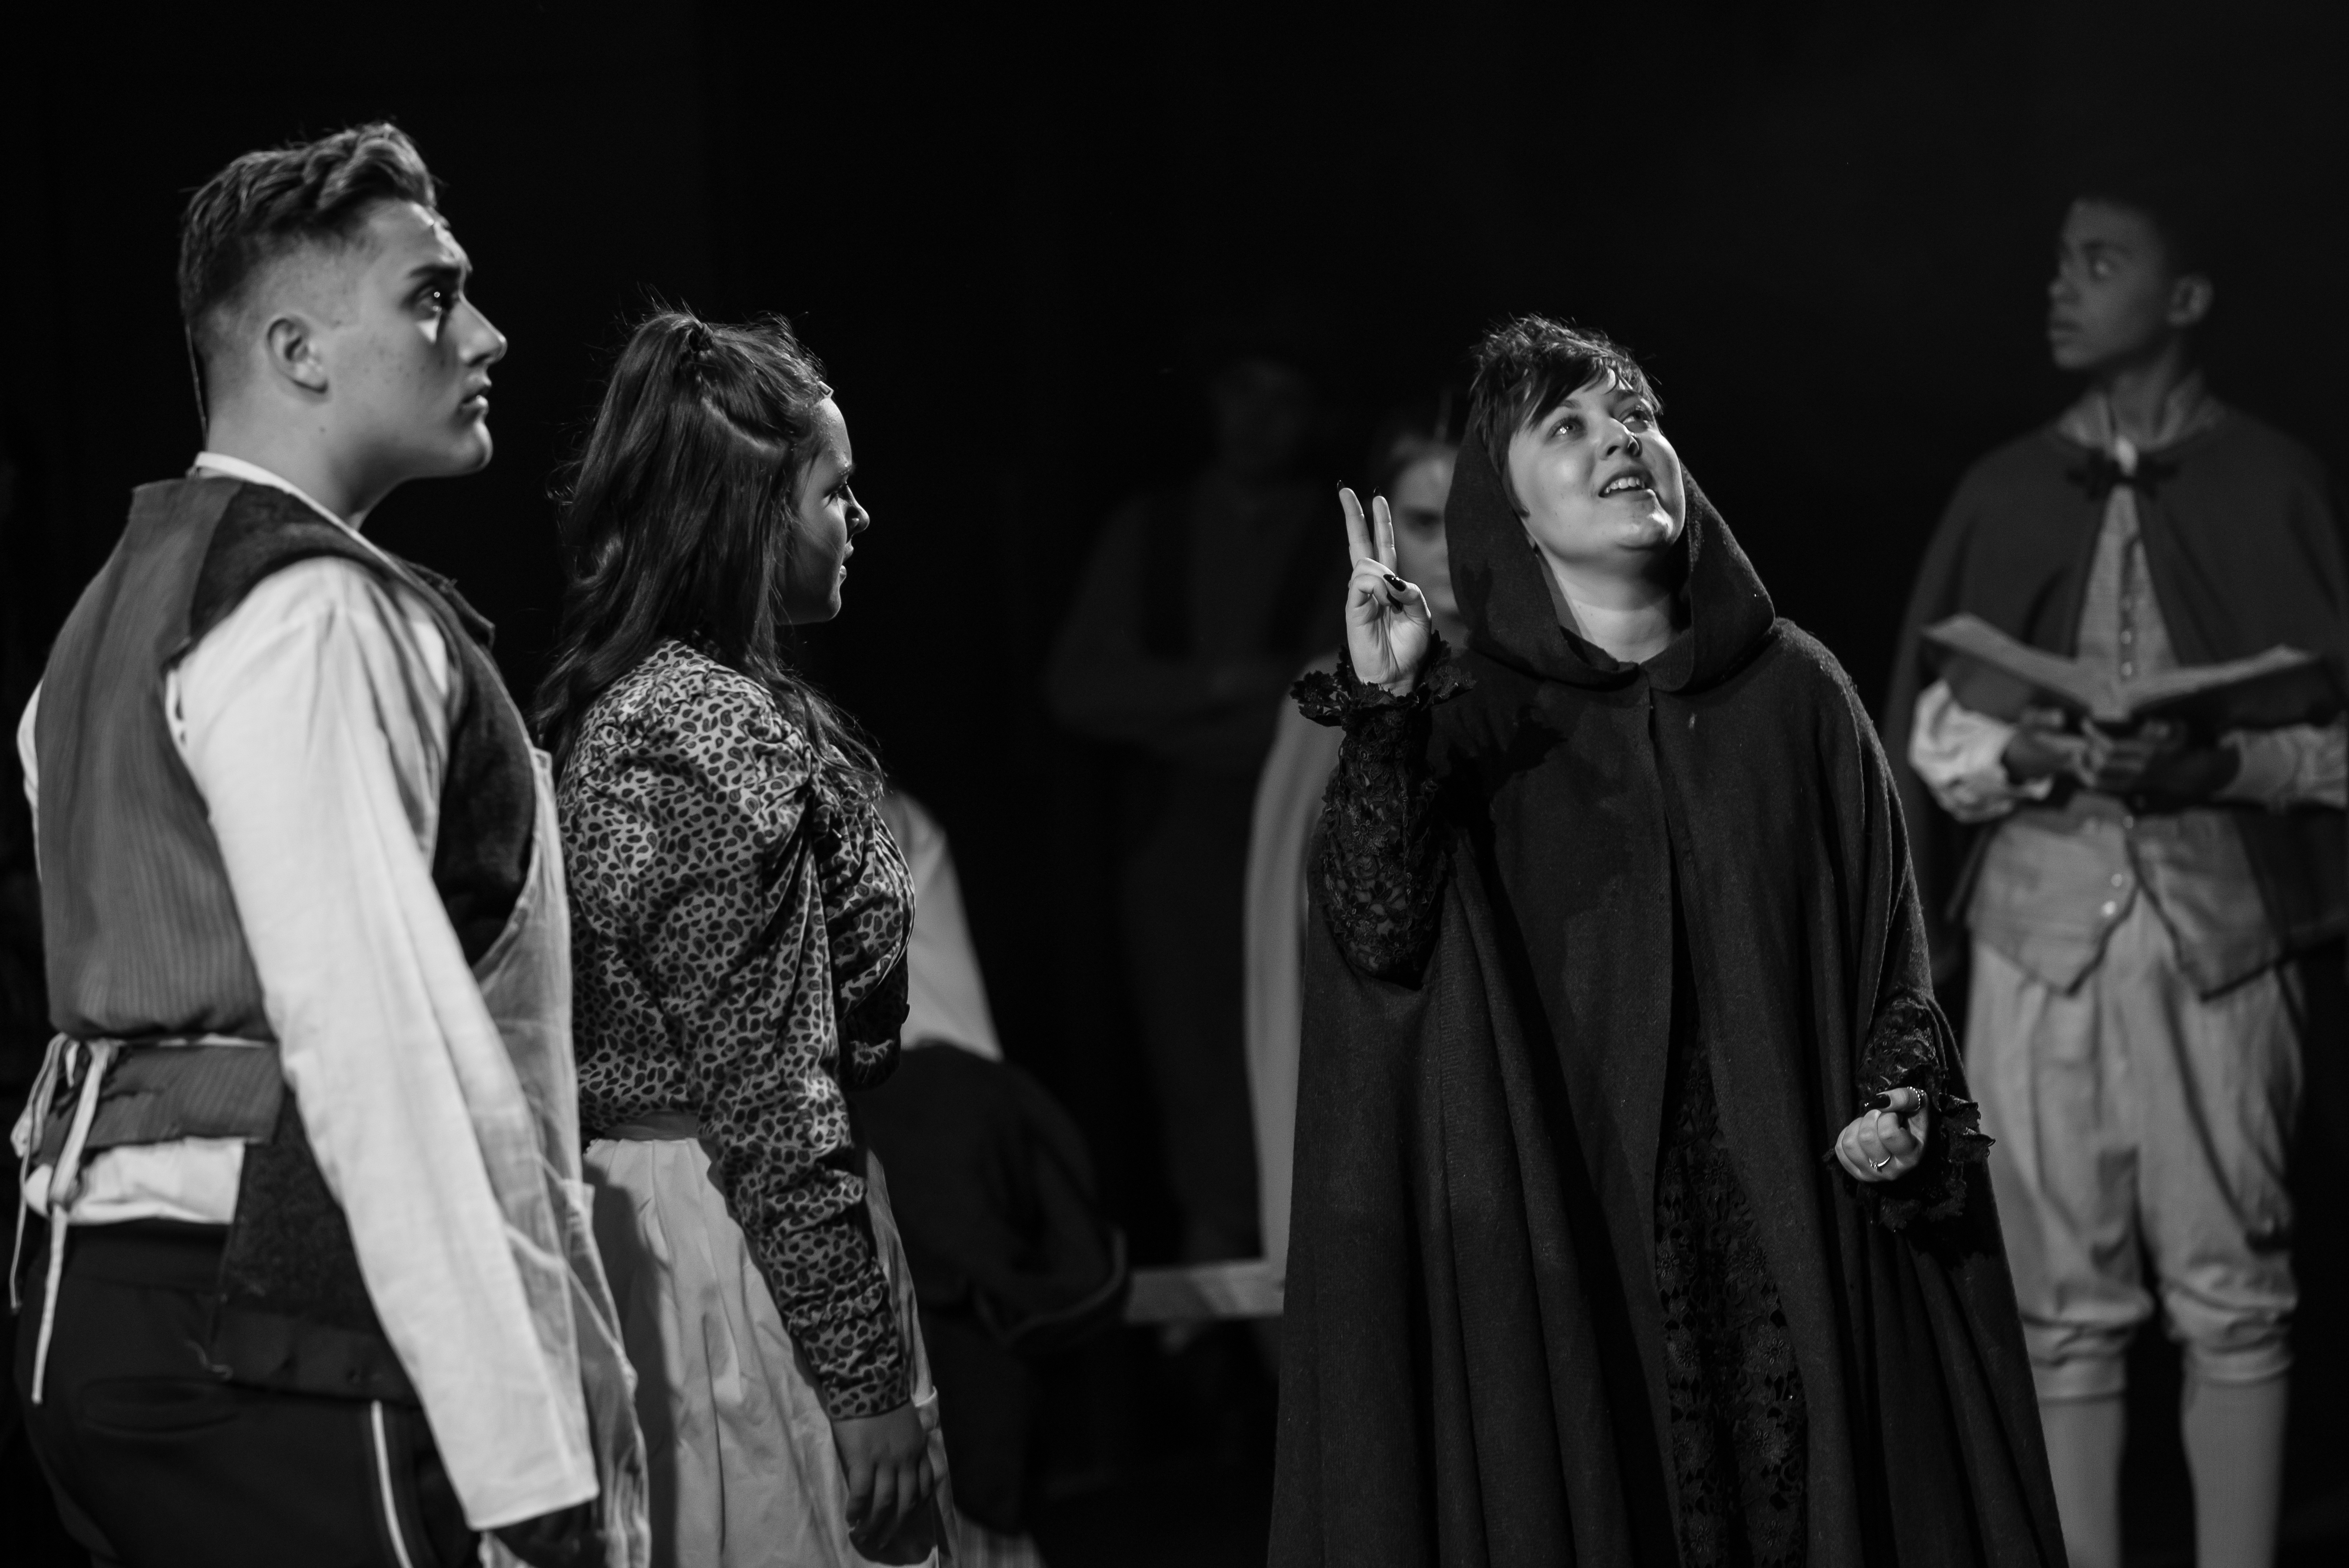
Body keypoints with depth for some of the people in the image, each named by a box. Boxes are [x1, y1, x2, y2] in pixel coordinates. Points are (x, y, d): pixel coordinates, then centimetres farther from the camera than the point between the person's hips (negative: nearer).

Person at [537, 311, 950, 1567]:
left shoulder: (615, 706, 12)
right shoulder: (725, 734, -17)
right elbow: (773, 1099, -20)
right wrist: (867, 1382, -18)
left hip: (626, 1216, 10)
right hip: (739, 1249, -10)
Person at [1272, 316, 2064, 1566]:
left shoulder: (1793, 690, 6)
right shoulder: (1471, 724, 1)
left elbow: (1886, 945, 11)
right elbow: (1376, 933, -15)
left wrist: (1905, 1104, -7)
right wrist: (1384, 710, -27)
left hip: (1797, 1217, 2)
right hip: (1565, 1239, -1)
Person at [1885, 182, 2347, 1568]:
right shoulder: (2003, 493, 11)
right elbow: (1930, 737, 10)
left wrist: (2217, 763, -16)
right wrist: (2023, 753, -10)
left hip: (2218, 922, -2)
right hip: (2038, 921, 2)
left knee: (2231, 1293, -1)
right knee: (2066, 1302, 3)